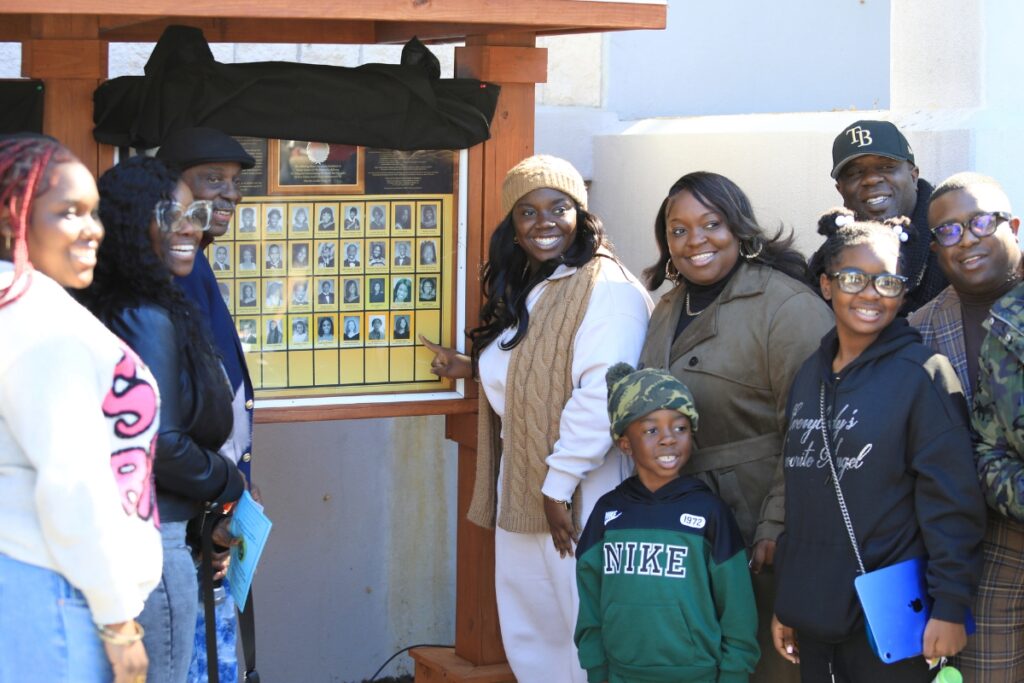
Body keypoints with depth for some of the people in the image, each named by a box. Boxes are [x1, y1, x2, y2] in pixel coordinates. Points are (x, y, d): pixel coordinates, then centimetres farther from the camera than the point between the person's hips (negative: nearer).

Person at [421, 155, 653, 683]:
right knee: (528, 638, 15)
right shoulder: (520, 291, 15)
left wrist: (560, 482, -24)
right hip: (521, 494, 9)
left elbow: (601, 397, -24)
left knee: (586, 637, 1)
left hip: (580, 500, -9)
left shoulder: (607, 289, -15)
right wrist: (472, 366, 13)